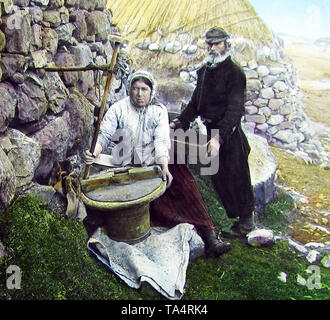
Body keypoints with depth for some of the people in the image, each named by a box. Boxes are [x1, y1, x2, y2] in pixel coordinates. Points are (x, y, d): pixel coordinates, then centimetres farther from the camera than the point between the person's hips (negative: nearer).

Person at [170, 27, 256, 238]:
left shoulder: (234, 73, -11)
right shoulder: (204, 71, 13)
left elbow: (234, 109, -21)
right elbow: (196, 102, 21)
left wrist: (219, 136, -31)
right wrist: (180, 122, 11)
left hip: (230, 132, -7)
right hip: (212, 130, 7)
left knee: (237, 177, 0)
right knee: (218, 177, 12)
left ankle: (247, 219, 19)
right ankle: (236, 215, 28)